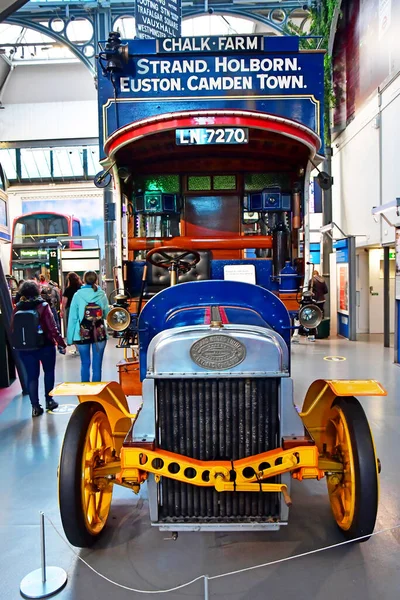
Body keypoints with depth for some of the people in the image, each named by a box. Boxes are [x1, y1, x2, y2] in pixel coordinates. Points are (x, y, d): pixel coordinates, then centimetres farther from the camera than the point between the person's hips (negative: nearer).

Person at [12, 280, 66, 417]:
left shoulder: (17, 308, -2)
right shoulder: (42, 306, -12)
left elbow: (13, 330, 2)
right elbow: (52, 328, -14)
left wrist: (18, 345, 15)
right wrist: (61, 343, -7)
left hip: (24, 348, 3)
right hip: (45, 346, -3)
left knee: (31, 376, 10)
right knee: (49, 372, 18)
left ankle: (35, 407, 10)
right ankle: (49, 400, 24)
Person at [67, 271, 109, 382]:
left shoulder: (78, 295, -5)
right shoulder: (102, 295, -2)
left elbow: (72, 318, -4)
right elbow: (106, 314, 7)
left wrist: (70, 337, 1)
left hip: (82, 335, 0)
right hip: (100, 334, 0)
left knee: (85, 364, 13)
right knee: (97, 365, 6)